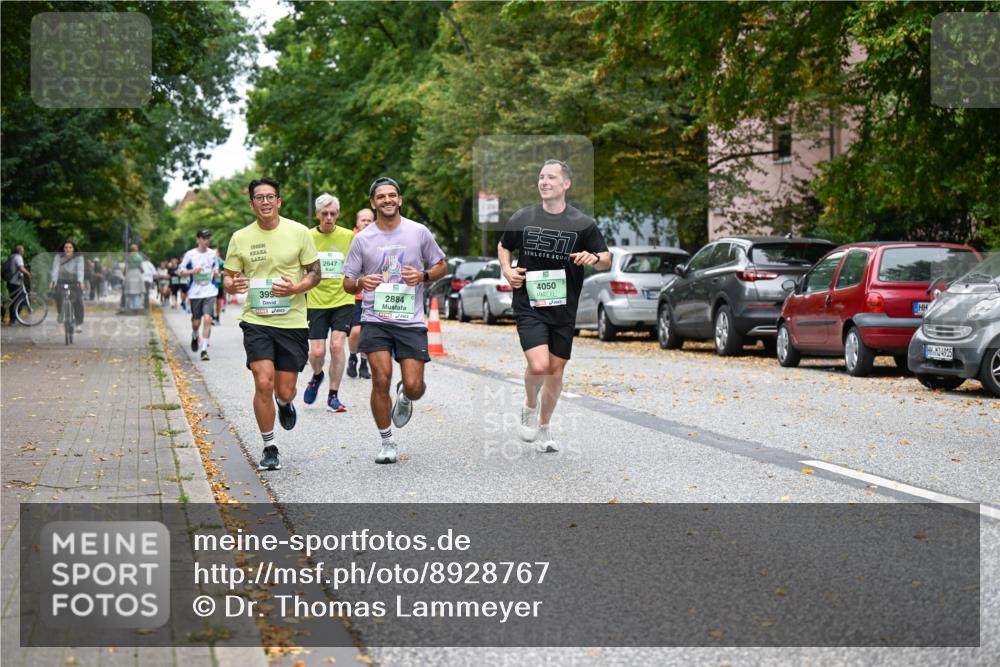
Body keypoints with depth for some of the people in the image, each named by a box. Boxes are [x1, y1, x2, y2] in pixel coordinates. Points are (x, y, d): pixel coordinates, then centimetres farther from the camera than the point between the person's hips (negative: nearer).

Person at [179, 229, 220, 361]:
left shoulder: (213, 254, 6)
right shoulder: (190, 254, -1)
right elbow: (180, 272, 2)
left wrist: (216, 272, -2)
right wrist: (192, 271, -16)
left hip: (209, 292, 1)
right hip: (195, 293, 0)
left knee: (207, 319, -15)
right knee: (196, 322, 7)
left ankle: (204, 350, -12)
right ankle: (195, 336, 43)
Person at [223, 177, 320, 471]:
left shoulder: (299, 232, -1)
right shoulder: (240, 238, 3)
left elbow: (315, 273, 4)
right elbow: (228, 278, 9)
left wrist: (295, 288, -17)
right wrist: (232, 285, -16)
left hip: (292, 322, 0)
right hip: (256, 321, 0)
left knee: (285, 391, 2)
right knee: (263, 383, -13)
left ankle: (284, 404, 42)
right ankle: (269, 447, 5)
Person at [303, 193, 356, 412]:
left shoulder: (349, 236, -1)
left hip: (343, 300, 0)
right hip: (316, 301, 1)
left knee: (337, 345, -12)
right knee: (317, 351, -4)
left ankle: (333, 396, 3)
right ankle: (317, 376, 32)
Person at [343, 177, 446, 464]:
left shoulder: (419, 232, 3)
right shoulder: (362, 239, 4)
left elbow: (441, 265, 14)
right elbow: (347, 282, 8)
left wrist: (423, 276, -8)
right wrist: (360, 283, -15)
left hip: (411, 322, 0)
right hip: (375, 320, 0)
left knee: (413, 386, -7)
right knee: (381, 379, -13)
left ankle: (404, 397, 34)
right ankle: (387, 443, 5)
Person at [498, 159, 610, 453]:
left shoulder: (583, 223, 0)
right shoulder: (522, 218, 2)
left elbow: (607, 259, 5)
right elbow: (503, 247, 18)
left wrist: (594, 258, -18)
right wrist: (507, 270, -1)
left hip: (564, 309, 2)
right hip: (529, 305, -2)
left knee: (556, 370, 8)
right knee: (538, 365, -19)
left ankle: (544, 428, 28)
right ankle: (530, 406, 13)